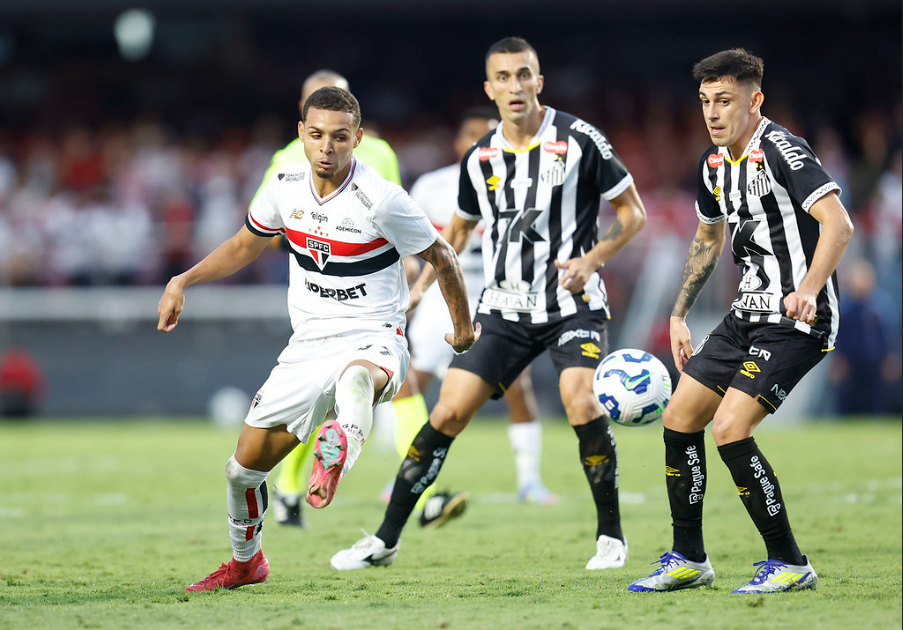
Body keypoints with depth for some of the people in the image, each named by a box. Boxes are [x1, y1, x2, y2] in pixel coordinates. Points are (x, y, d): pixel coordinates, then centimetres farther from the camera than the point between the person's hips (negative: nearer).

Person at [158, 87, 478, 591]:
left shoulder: (381, 200, -15)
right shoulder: (286, 186, 1)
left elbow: (441, 256, -2)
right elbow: (247, 244, 21)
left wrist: (464, 328, 8)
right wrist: (184, 282, 12)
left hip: (373, 343, -5)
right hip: (308, 348, 5)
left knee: (356, 377, -44)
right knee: (244, 468, 6)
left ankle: (337, 450, -76)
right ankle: (245, 562, 33)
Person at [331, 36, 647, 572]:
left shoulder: (580, 140, -8)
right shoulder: (480, 159, 5)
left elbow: (633, 212, -1)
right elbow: (461, 227, 23)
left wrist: (593, 258, -16)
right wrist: (421, 287, 15)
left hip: (572, 302, -3)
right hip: (505, 308, 4)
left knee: (580, 402, -25)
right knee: (449, 412, -5)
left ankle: (611, 536, -6)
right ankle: (386, 541, 4)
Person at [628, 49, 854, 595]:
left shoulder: (781, 151, -17)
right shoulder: (715, 162, 11)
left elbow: (838, 224, -28)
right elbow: (708, 238, 28)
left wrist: (808, 291, -41)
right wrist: (680, 314, 25)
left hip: (797, 319, -9)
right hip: (749, 314, 9)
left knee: (731, 428, -20)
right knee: (680, 418, 8)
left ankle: (790, 564, -8)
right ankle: (689, 560, 20)